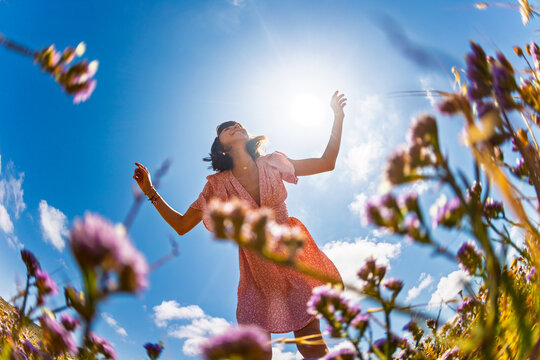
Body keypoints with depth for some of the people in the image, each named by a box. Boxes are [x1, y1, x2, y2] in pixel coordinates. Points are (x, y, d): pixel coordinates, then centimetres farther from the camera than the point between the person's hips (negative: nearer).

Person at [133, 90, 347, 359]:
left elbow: (327, 163, 9)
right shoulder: (219, 185, 2)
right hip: (257, 273, 0)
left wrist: (338, 117, 5)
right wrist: (150, 191, 2)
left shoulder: (272, 163, 3)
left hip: (293, 259, 0)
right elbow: (181, 225, 8)